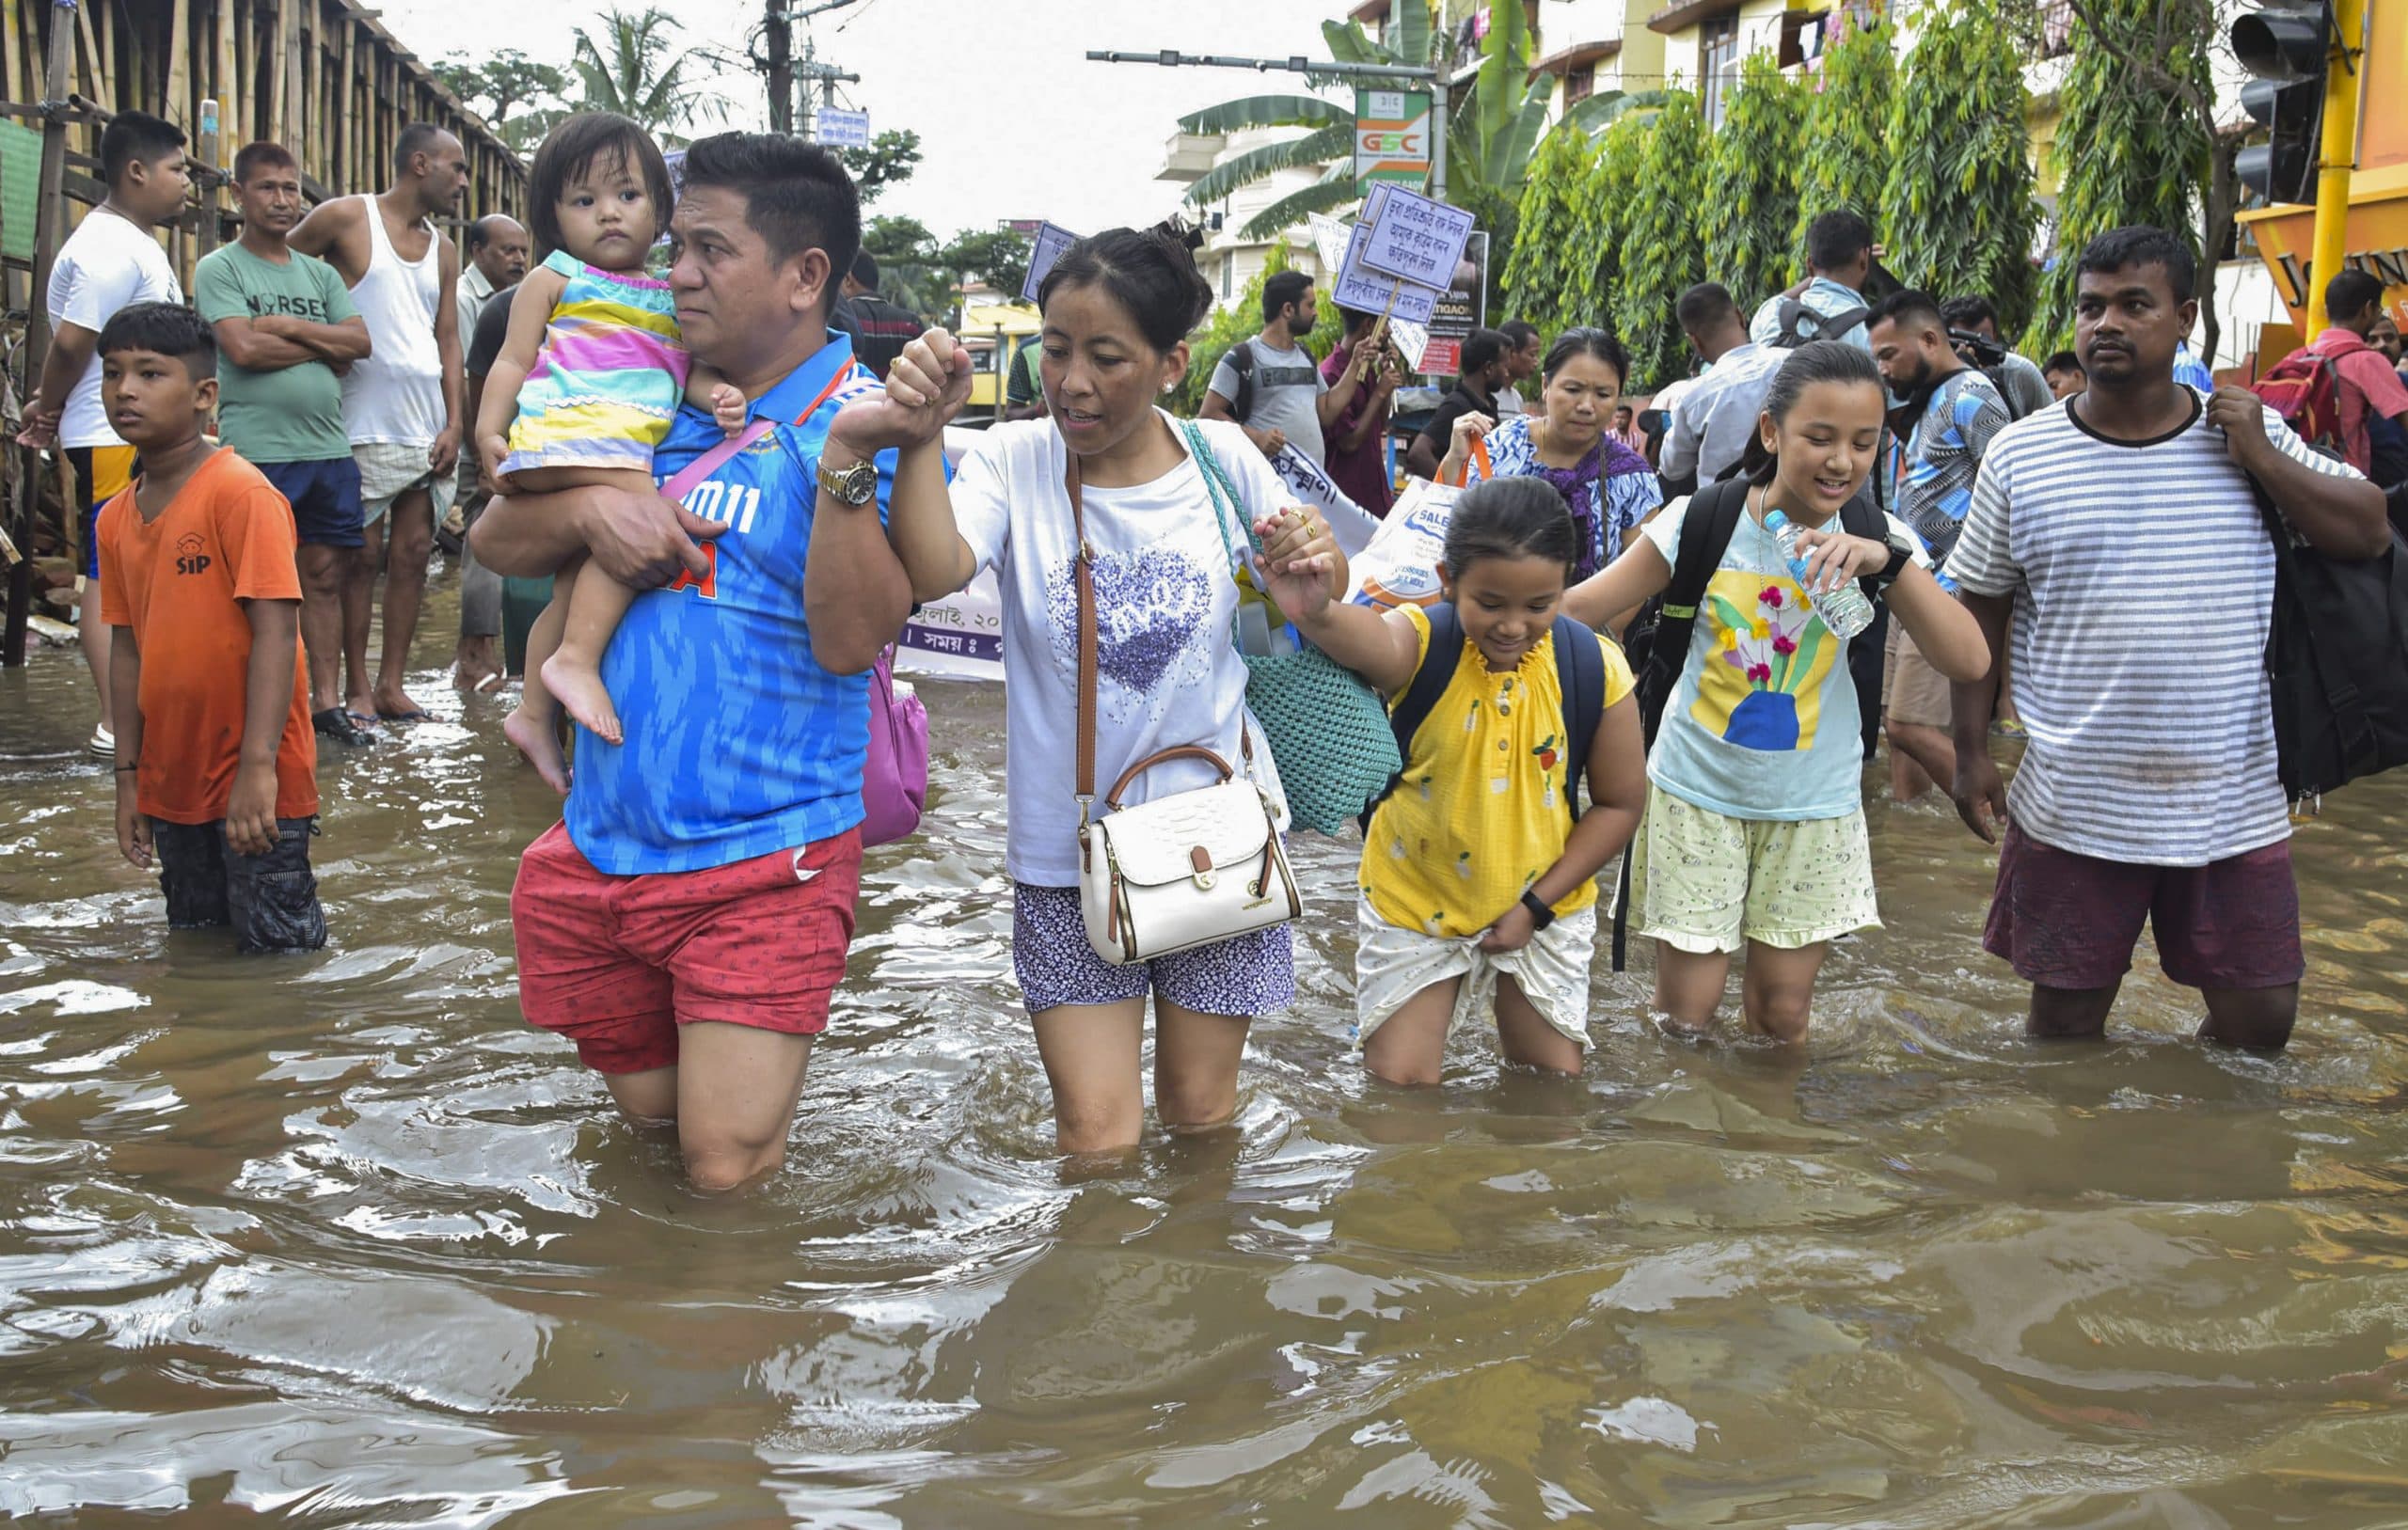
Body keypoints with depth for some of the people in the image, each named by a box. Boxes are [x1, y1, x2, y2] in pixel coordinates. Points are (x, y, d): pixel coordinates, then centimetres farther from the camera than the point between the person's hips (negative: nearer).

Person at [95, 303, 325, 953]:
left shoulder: (242, 493, -15)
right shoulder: (117, 517, 7)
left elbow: (275, 631, -20)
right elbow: (127, 648, 11)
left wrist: (258, 766, -25)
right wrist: (128, 776, 10)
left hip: (255, 781, -7)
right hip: (172, 779, 7)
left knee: (279, 943, -2)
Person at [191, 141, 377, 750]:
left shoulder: (320, 275, 17)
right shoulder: (219, 269, 1)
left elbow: (361, 341, 4)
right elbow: (244, 348, -13)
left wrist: (288, 326, -7)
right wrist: (323, 344, -3)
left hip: (329, 448, 5)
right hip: (257, 451, -5)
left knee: (325, 574, 7)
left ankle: (327, 702, 13)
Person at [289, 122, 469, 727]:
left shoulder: (443, 249, 16)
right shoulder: (347, 218, -1)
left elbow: (448, 340, 15)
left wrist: (454, 423, 5)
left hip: (428, 427, 6)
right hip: (365, 426, -5)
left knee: (413, 553, 4)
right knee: (362, 556, -3)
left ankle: (393, 686, 11)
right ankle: (358, 690, 2)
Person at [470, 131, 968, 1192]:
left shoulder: (872, 423, -9)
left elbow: (852, 640, -21)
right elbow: (495, 544, 10)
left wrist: (849, 456, -32)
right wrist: (587, 509, -11)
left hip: (759, 858, -5)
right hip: (602, 846, 6)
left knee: (726, 1166, -6)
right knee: (645, 1109, 19)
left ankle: (769, 1052, 23)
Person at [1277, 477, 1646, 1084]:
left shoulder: (1595, 669, -16)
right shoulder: (1422, 643, -23)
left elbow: (1619, 804, -5)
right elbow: (1376, 643, -50)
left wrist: (1537, 904, -10)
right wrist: (1316, 613, -74)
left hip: (1543, 904, 1)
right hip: (1414, 900, -1)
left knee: (1555, 1079, 12)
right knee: (1397, 1080, 3)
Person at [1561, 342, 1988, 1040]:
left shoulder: (1879, 540, -6)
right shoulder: (1703, 521, -10)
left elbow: (1968, 661, -16)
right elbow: (1580, 609, -9)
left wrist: (1890, 562, -29)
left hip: (1813, 803, 2)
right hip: (1699, 790, -1)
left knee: (1783, 1011, 11)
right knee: (1686, 1010, 3)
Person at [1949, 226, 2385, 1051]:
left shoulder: (2250, 434, 1)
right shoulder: (2019, 456, -2)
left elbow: (2369, 532, 0)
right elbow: (1980, 613, 4)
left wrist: (2262, 458, -12)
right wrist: (1971, 754, 1)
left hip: (2234, 803, 1)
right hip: (2075, 806, -1)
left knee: (2260, 1022, 10)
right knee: (2067, 1021, 10)